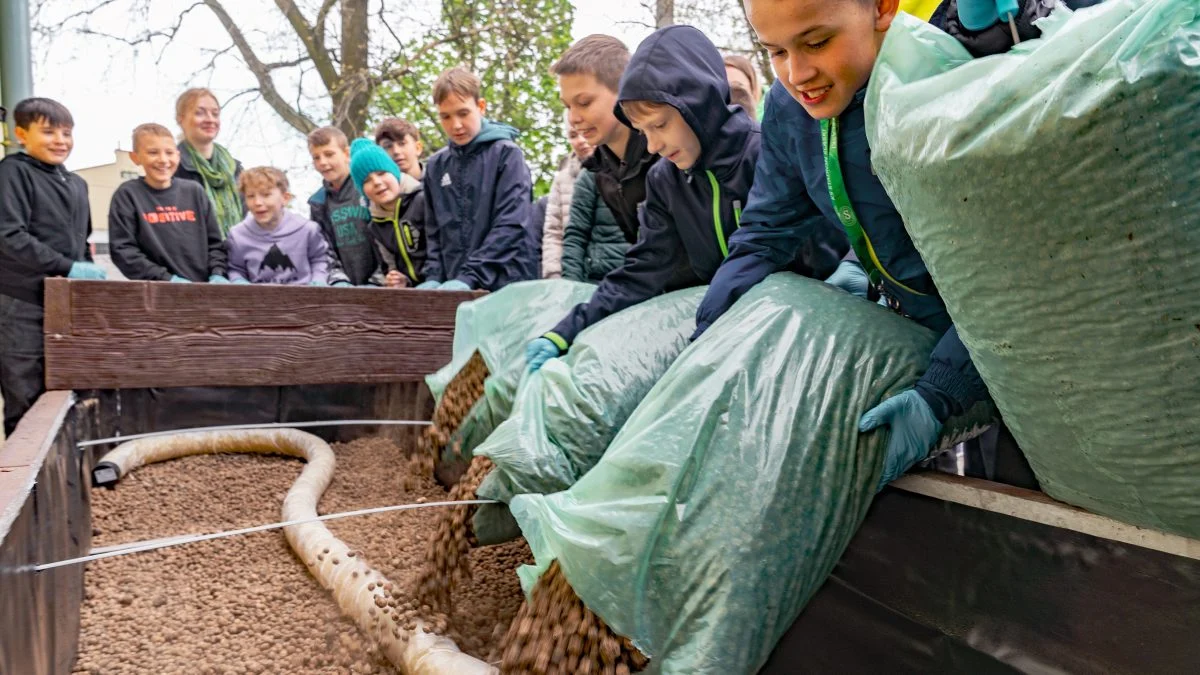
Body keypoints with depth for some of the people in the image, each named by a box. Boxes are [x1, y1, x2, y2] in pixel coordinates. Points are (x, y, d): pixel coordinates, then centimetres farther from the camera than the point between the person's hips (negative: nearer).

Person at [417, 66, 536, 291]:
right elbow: (434, 232, 15)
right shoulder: (436, 166, 13)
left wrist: (470, 277, -18)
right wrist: (433, 277, -1)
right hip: (454, 287, 4)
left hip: (508, 285, -4)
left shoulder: (506, 154, -2)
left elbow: (511, 225, -12)